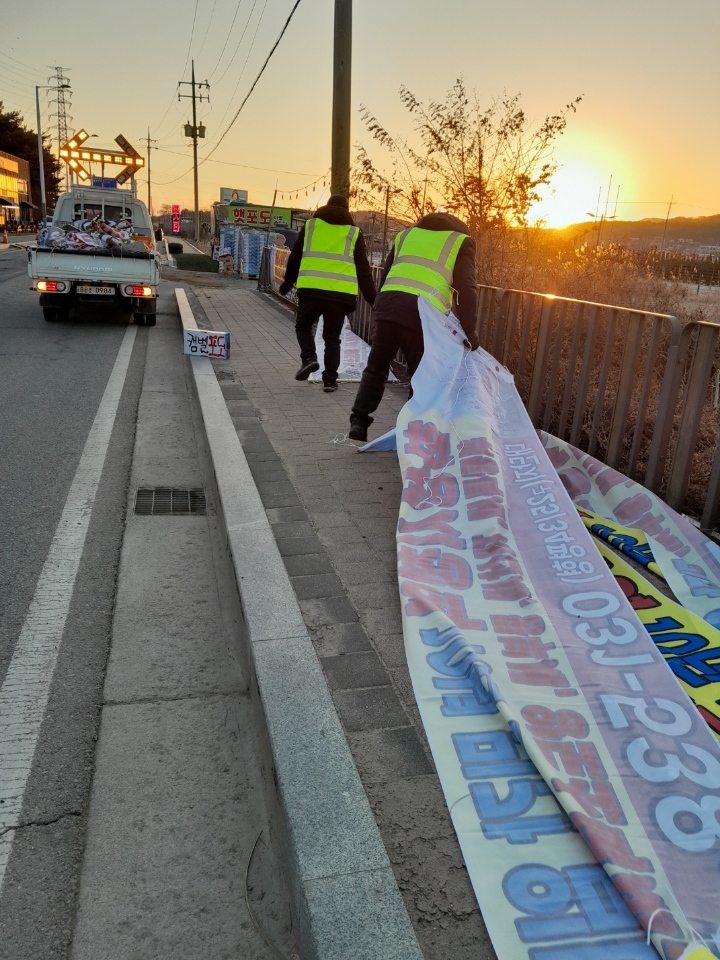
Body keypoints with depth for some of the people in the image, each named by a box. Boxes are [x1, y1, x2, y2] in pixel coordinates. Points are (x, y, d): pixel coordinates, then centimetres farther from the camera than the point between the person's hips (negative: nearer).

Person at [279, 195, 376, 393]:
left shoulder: (311, 225, 15)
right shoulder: (354, 232, 14)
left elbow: (295, 256, 20)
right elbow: (363, 269, 9)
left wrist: (288, 281, 34)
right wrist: (373, 299, 12)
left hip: (311, 289, 0)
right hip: (341, 293, 1)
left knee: (303, 325, 21)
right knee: (332, 337, 12)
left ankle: (309, 358, -3)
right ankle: (330, 379, 6)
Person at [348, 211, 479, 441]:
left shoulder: (406, 235, 32)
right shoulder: (460, 242, 19)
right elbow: (466, 289, 4)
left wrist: (377, 321, 29)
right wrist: (469, 332, 1)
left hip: (387, 303, 3)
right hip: (422, 312, -3)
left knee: (375, 368, 16)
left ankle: (359, 422, 7)